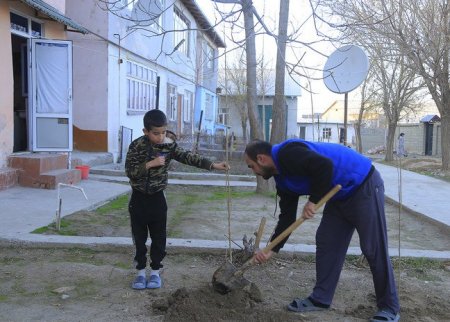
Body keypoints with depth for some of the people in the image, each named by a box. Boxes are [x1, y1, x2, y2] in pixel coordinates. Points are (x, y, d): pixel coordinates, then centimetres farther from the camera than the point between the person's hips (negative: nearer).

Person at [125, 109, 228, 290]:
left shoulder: (169, 146, -6)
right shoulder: (136, 146, -10)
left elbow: (188, 158, -13)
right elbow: (129, 171, -14)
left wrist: (213, 165, -22)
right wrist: (150, 164, -26)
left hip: (157, 198, 1)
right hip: (138, 199, -1)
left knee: (159, 238, 7)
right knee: (139, 238, 8)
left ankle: (155, 272, 20)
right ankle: (141, 272, 20)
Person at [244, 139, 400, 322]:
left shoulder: (287, 154, -22)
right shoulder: (282, 178, 8)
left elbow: (324, 165, -36)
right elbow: (287, 216, 11)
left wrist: (313, 201, -24)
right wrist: (272, 250, 8)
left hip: (364, 186, -10)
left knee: (374, 249, -4)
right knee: (326, 243, 9)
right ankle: (320, 298, 19)